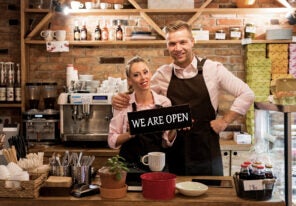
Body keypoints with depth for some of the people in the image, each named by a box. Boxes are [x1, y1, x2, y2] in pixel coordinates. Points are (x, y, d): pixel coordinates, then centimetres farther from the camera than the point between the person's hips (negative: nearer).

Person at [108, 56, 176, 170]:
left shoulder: (164, 102, 2)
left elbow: (166, 143, 9)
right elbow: (112, 141, 0)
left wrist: (173, 130, -9)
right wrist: (130, 134, -16)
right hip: (130, 167, -2)